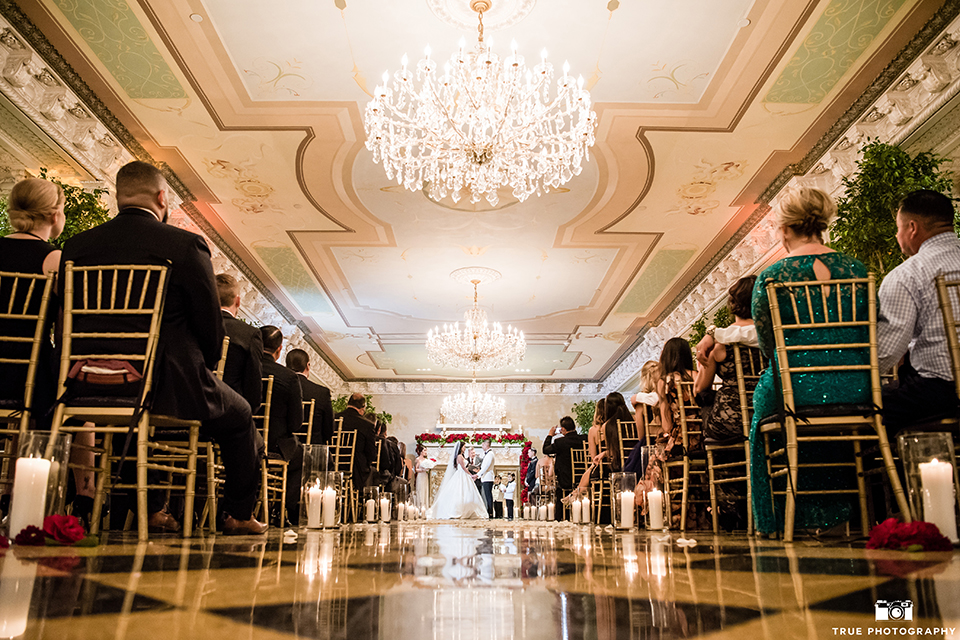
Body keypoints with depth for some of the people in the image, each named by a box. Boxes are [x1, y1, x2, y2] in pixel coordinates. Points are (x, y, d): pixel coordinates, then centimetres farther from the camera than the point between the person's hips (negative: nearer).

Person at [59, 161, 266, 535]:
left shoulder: (76, 247, 3)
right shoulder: (186, 245, -12)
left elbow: (70, 323, 9)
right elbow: (210, 326, -9)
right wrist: (204, 366, 10)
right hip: (170, 390, -5)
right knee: (239, 418, 22)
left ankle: (148, 510, 42)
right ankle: (238, 515, 26)